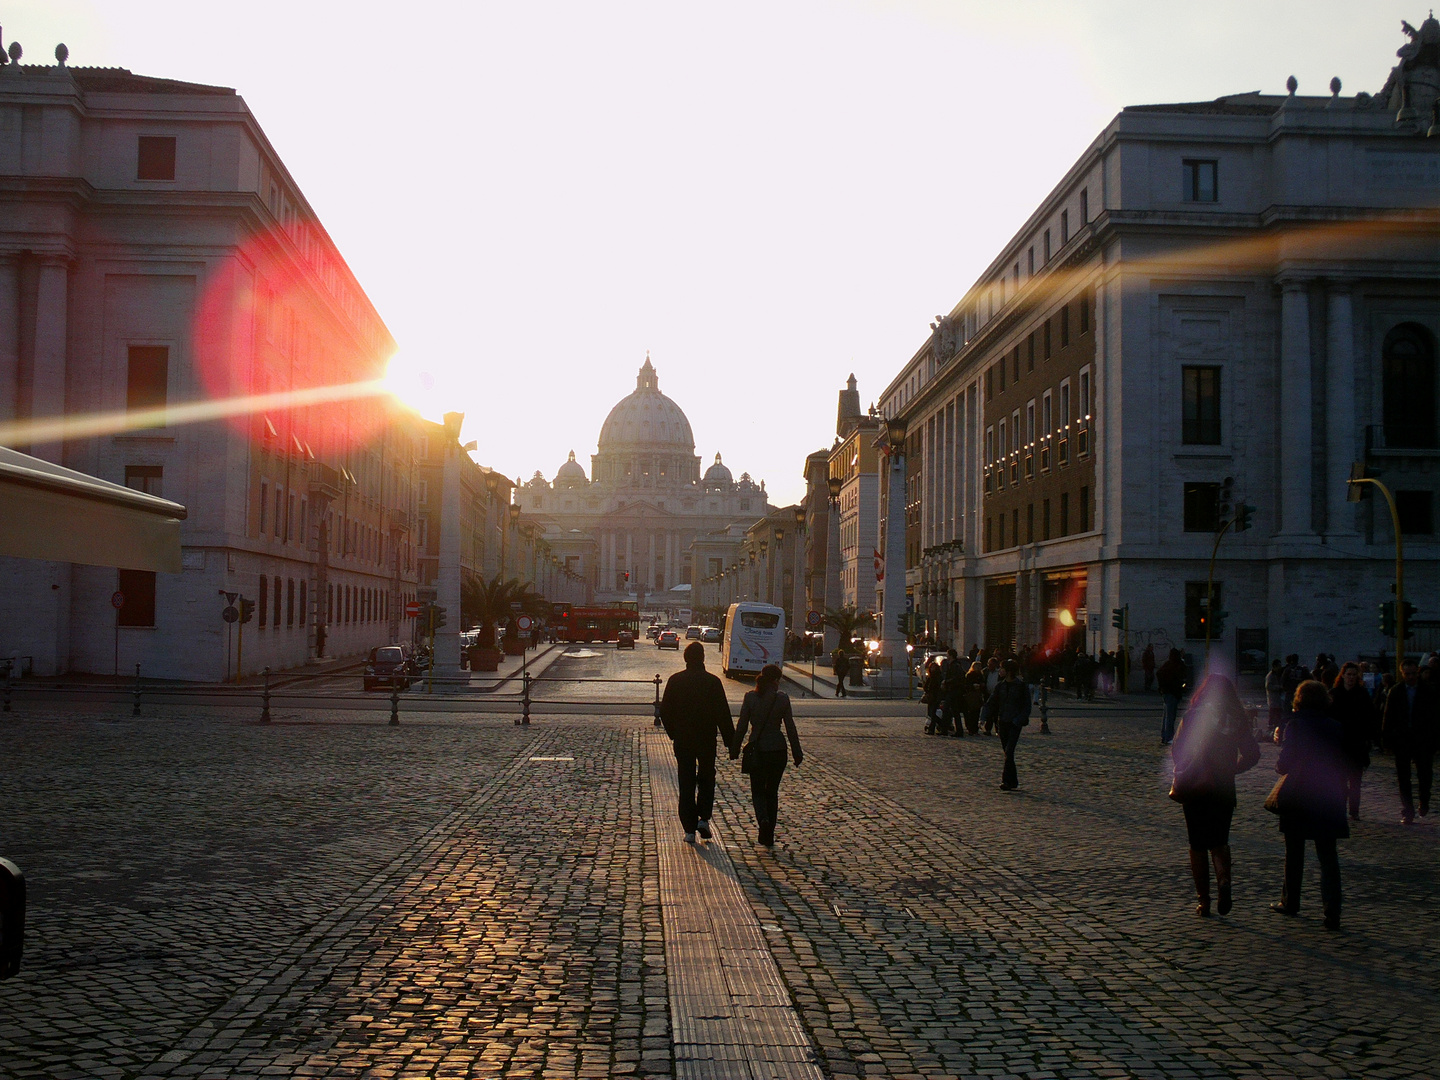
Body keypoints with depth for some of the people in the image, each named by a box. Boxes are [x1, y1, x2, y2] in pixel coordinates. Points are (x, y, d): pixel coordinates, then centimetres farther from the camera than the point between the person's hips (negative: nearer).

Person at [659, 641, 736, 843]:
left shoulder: (675, 681, -4)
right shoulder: (713, 682, -8)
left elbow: (665, 711, 1)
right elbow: (723, 714, -7)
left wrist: (673, 733, 15)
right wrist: (730, 741, -1)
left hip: (682, 741, 1)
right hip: (707, 740, -1)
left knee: (686, 784, 6)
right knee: (706, 779, 18)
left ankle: (689, 828, 5)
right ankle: (704, 818, 3)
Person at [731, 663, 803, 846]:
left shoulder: (750, 697, -6)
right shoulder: (783, 699, -6)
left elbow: (742, 726, -3)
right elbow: (790, 728, -3)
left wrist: (734, 750, 7)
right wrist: (797, 754, 6)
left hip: (756, 749, 0)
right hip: (777, 749, 0)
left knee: (757, 790, 13)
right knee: (772, 791, 14)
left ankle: (763, 819, -17)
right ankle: (768, 834, 14)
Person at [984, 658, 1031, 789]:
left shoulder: (1022, 687, -3)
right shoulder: (1000, 686, 9)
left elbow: (1026, 707, -2)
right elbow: (991, 703, 14)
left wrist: (1018, 721, -12)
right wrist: (988, 719, 4)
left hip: (1014, 724, -4)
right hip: (1002, 723, 5)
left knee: (1009, 752, -15)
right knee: (1007, 753, 9)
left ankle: (1007, 781, -16)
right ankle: (1013, 781, 18)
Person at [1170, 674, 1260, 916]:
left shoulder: (1194, 715, -8)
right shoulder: (1237, 719, -1)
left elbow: (1178, 751, -11)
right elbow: (1252, 755, 1)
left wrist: (1181, 778, 5)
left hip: (1195, 789, -2)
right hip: (1224, 789, 2)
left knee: (1198, 845, 8)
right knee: (1219, 842, 17)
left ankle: (1203, 900, 8)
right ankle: (1224, 879, -11)